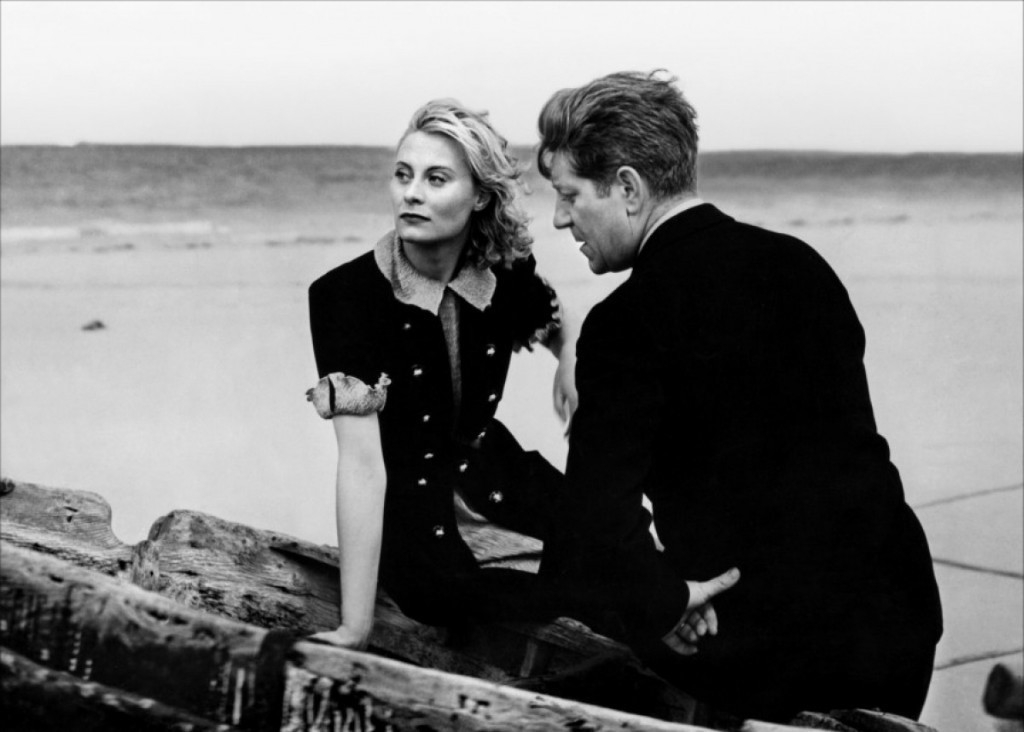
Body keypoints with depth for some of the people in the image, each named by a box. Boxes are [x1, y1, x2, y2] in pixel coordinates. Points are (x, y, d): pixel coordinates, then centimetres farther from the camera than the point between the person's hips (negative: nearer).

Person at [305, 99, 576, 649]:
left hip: (485, 461, 5)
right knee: (444, 593, -36)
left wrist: (573, 363, -9)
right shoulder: (346, 294, -22)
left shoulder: (506, 273, -9)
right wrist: (355, 627, -36)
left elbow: (562, 334, 17)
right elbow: (361, 459, -30)